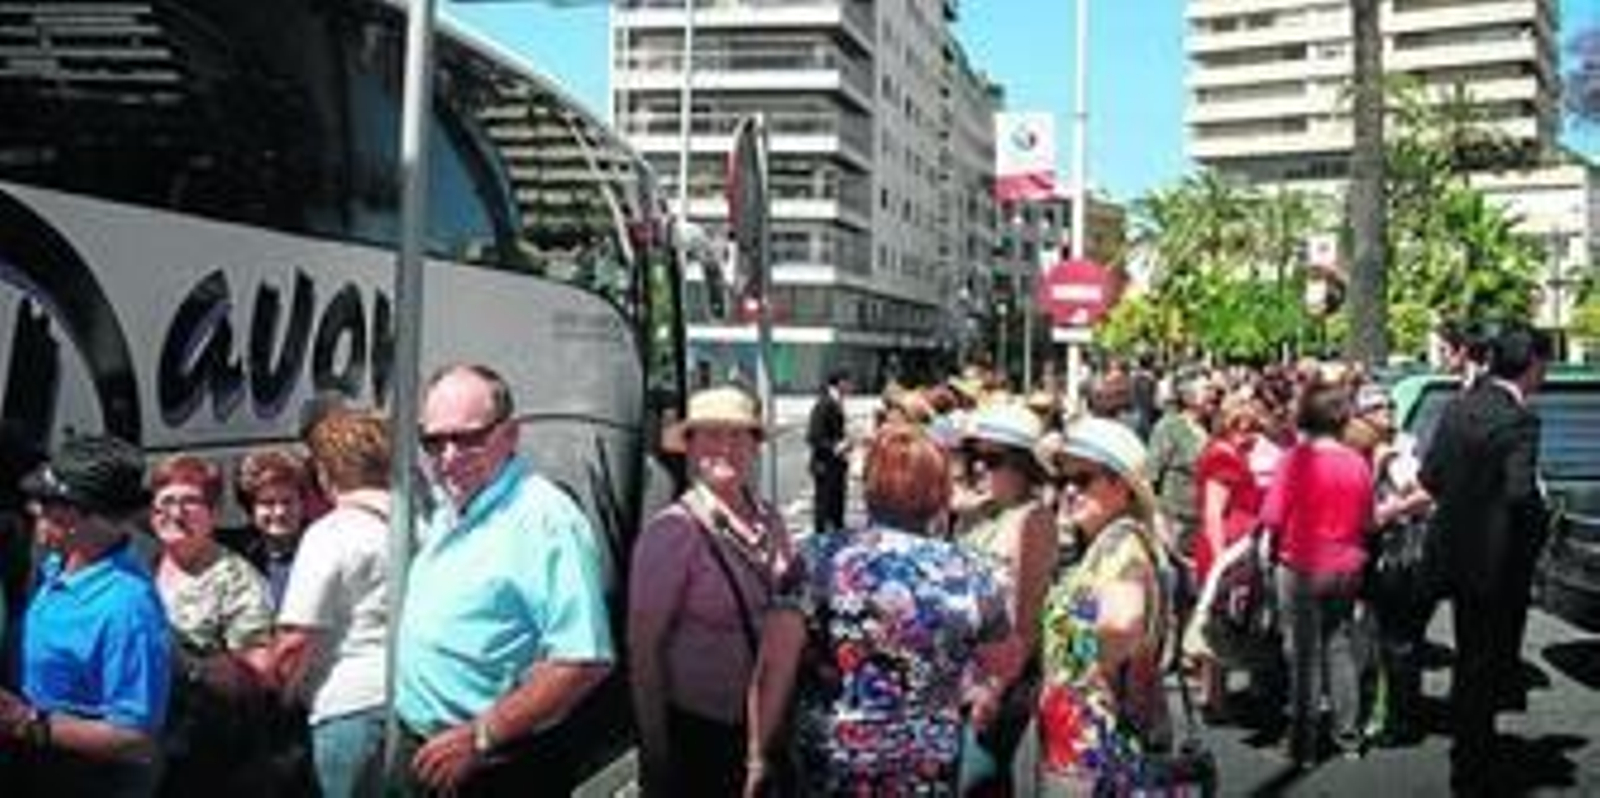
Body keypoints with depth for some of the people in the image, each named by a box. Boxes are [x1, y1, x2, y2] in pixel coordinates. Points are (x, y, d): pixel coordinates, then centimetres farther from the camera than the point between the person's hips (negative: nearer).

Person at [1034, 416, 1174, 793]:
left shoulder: (1123, 540, -17)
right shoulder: (1100, 544, 12)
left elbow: (1120, 621, -36)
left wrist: (1103, 668, -19)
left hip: (1098, 736, -10)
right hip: (1081, 733, 10)